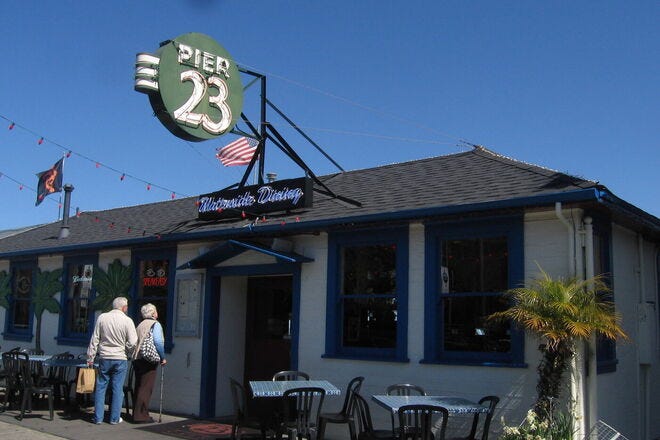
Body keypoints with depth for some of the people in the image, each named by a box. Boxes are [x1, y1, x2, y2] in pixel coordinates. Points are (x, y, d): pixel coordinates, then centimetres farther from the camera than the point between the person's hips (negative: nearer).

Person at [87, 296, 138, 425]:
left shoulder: (102, 317, 0)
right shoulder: (127, 320, -8)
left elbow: (94, 339, 3)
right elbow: (132, 342, -11)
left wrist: (90, 357, 9)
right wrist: (127, 354, 8)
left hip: (104, 358, 2)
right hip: (120, 359, -2)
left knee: (100, 387, 10)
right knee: (117, 389, 6)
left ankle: (98, 417, 12)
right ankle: (115, 418, 10)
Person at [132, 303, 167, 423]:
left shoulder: (140, 325, 18)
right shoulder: (155, 324, -5)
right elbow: (158, 342, -16)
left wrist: (135, 356, 20)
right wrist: (163, 358, -8)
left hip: (137, 359, 8)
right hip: (149, 360, -8)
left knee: (139, 387, 13)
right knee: (146, 388, -6)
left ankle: (137, 413, 17)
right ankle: (141, 415, -7)